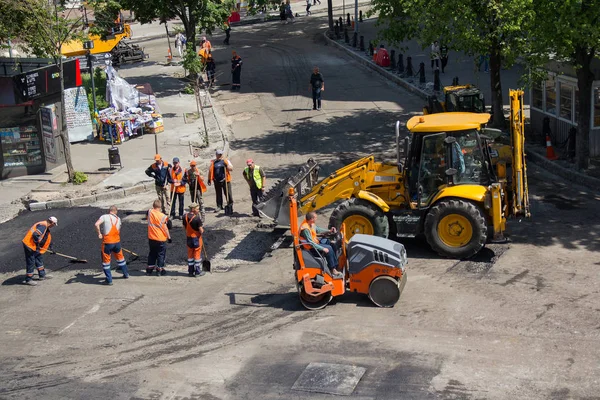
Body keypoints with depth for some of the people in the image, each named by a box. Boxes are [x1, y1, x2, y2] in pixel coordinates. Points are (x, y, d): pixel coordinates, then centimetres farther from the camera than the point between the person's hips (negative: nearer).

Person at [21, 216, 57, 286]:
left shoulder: (46, 228, 16)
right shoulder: (42, 225, -18)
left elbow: (48, 239, 28)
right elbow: (35, 235, -29)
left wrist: (51, 248, 34)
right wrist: (37, 244, -20)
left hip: (35, 246, 11)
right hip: (29, 245, -11)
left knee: (39, 259, 17)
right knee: (31, 262, -6)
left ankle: (42, 275, 27)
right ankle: (28, 280, 1)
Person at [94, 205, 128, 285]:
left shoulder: (104, 217, -7)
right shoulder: (118, 219, 8)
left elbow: (96, 224, -23)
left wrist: (99, 234, -11)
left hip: (107, 242, -4)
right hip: (117, 242, 4)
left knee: (106, 261, 8)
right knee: (120, 257, 25)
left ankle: (109, 280, 8)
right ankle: (126, 274, 39)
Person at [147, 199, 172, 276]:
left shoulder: (150, 212, -9)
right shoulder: (163, 216, -19)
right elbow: (165, 229, -11)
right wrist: (169, 237, 0)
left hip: (151, 239, 4)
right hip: (161, 239, -4)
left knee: (152, 253, 19)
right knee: (161, 254, 10)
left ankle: (149, 269, 23)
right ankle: (159, 270, 14)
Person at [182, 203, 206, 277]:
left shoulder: (185, 217, -4)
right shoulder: (197, 218, -23)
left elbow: (184, 227, 8)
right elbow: (201, 230, -20)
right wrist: (202, 230, 1)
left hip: (188, 238, 6)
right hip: (196, 238, -6)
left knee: (190, 254, 15)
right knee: (197, 254, 6)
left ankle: (190, 271, 21)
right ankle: (198, 272, 12)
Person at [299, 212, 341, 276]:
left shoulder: (311, 224, 0)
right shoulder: (305, 229, -29)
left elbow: (318, 229, 19)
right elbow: (311, 243, -29)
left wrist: (329, 231, 13)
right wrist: (322, 248, -27)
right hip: (311, 248, -10)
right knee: (329, 248, -19)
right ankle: (333, 269, -12)